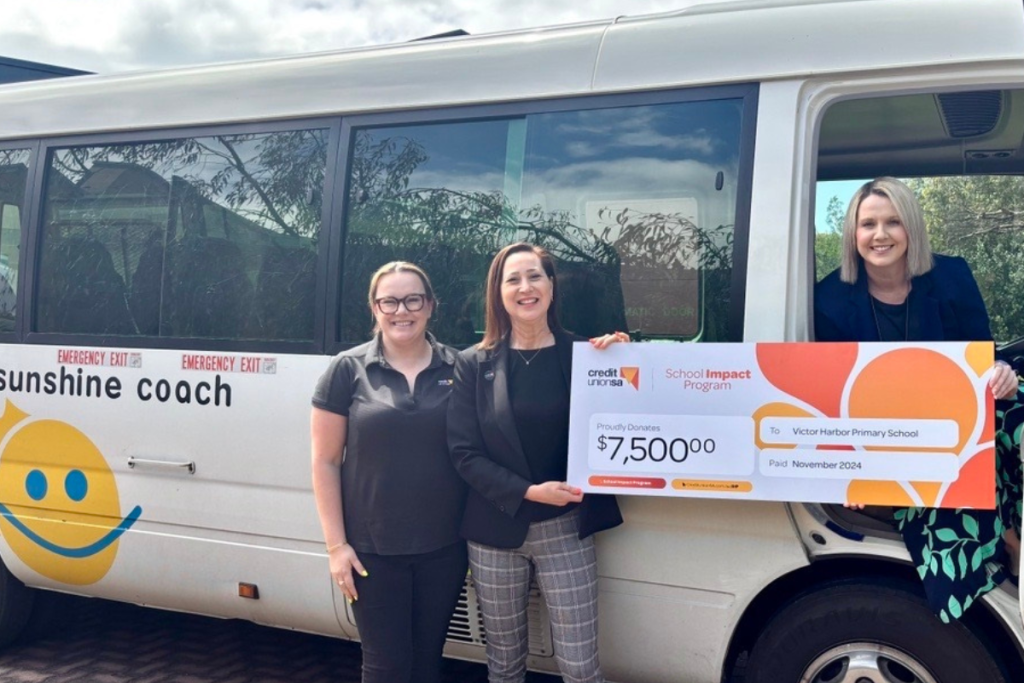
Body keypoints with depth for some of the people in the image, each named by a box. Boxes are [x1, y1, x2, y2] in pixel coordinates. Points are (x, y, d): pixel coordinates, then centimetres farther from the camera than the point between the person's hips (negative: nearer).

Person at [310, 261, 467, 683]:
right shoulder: (348, 369, -5)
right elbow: (325, 462, -3)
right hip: (373, 548, -2)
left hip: (445, 545, 2)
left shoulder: (458, 368, 0)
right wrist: (336, 544, -7)